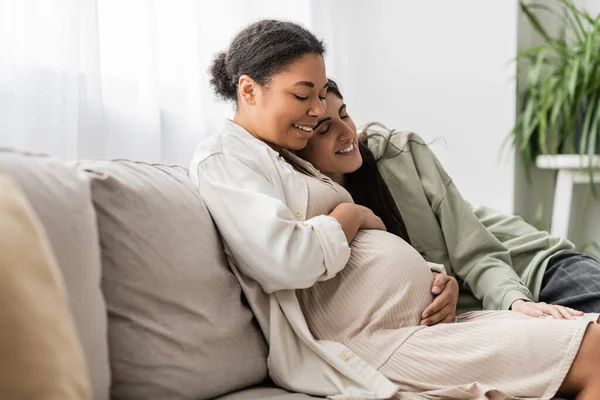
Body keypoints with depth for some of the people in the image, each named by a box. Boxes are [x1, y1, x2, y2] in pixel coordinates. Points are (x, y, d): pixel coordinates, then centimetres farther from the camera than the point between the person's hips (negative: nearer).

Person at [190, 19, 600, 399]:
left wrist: (435, 278, 1)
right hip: (367, 346, -10)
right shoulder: (222, 160, -5)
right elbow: (287, 261, -23)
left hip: (421, 317, 10)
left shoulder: (286, 159, 23)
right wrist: (352, 214, -5)